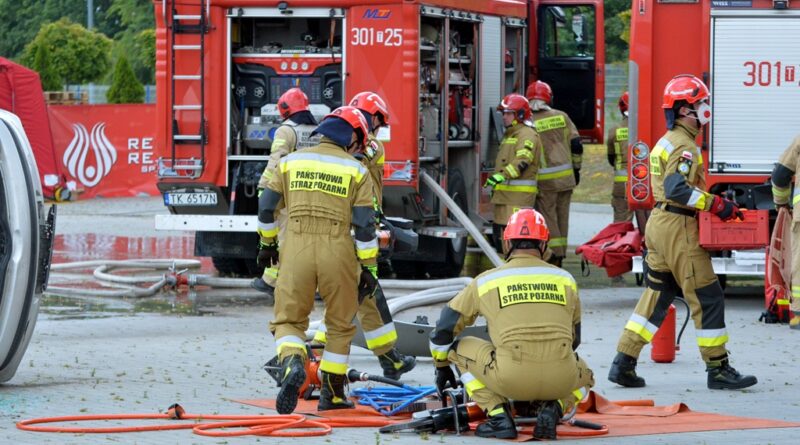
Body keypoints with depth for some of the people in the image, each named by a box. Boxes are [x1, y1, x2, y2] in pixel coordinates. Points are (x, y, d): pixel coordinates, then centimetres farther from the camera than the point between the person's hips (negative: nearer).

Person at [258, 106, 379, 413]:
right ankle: (332, 394, 20)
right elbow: (364, 225, -3)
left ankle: (292, 363, -22)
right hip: (337, 253, -1)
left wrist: (268, 243, 24)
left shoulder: (291, 162, 8)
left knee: (288, 319, 9)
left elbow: (266, 208, 9)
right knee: (340, 325, 16)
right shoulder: (356, 171, 2)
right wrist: (369, 267, 3)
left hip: (296, 250, 1)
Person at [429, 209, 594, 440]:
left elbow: (443, 329, 20)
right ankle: (553, 409, 5)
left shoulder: (486, 281, 11)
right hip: (560, 381, 2)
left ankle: (498, 415, 7)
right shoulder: (565, 279, 17)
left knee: (459, 349, 23)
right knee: (585, 377, 37)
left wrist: (442, 366, 38)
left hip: (511, 379, -2)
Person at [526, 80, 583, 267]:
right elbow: (576, 145, 3)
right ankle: (560, 252, 17)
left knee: (548, 216, 2)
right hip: (566, 176, 4)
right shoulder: (561, 117, 3)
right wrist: (576, 168, 14)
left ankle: (555, 254, -2)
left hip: (545, 180, -4)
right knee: (562, 215, 12)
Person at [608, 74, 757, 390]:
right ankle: (718, 370, -2)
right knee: (707, 298, -4)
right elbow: (677, 189, -26)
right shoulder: (684, 145, -14)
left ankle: (623, 363, 9)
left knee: (655, 298, 12)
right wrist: (716, 205, -25)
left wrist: (714, 204, 17)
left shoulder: (667, 142, 18)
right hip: (678, 226, -10)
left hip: (659, 223, 10)